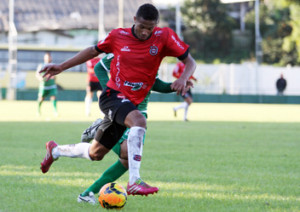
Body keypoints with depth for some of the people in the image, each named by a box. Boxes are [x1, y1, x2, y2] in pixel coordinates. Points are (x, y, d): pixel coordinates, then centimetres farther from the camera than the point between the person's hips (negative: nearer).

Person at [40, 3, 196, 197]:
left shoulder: (164, 37, -6)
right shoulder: (118, 36, -4)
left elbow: (190, 61, -3)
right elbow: (94, 51, 13)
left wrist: (183, 79, -25)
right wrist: (62, 67, 13)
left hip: (131, 103, 4)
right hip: (112, 95, -4)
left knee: (95, 154, 14)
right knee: (139, 121, -35)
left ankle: (55, 151, 42)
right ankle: (134, 181, -38)